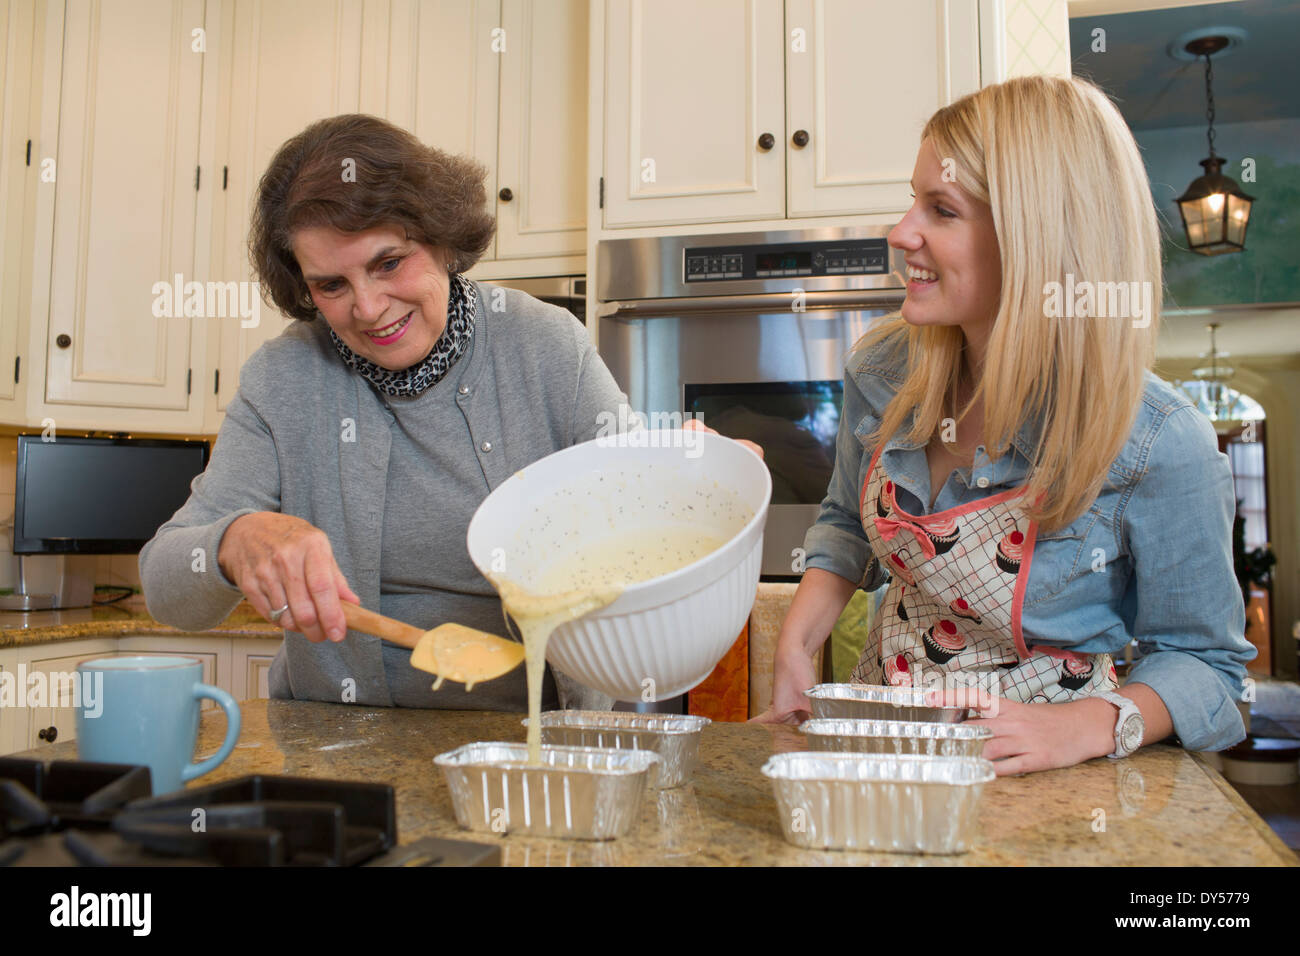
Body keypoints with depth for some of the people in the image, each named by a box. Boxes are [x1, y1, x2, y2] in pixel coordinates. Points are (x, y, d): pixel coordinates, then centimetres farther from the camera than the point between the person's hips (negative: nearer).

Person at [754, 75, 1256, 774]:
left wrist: (1087, 727, -24)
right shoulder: (883, 369, -7)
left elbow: (1201, 657, -6)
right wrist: (795, 646, -3)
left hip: (1033, 778, -3)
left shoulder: (1160, 446, -21)